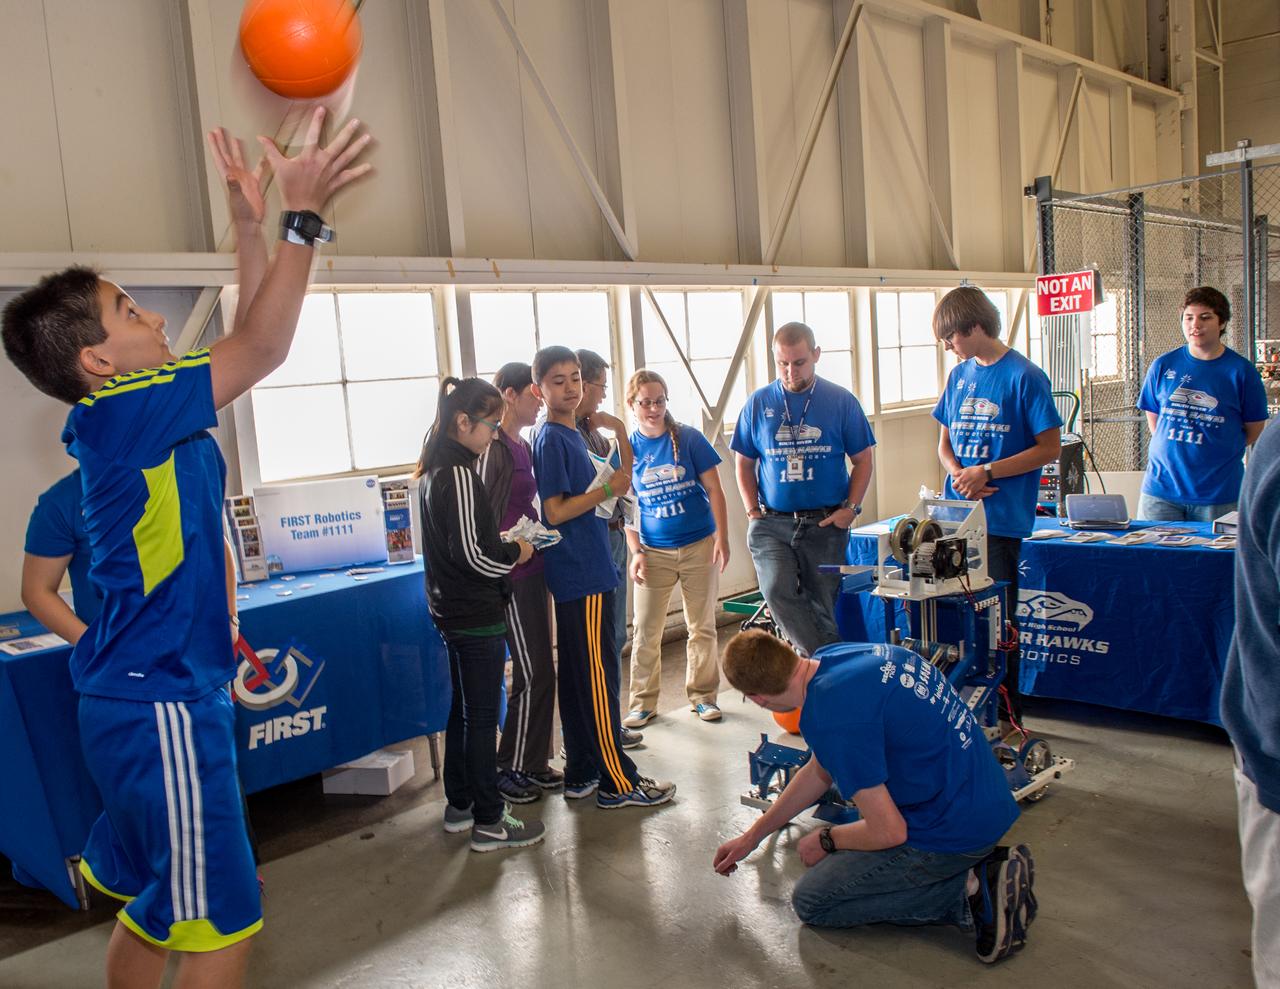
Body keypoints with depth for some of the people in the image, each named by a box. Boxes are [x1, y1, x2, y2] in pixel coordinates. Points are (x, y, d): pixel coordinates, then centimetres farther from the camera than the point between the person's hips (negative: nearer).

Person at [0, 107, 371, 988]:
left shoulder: (147, 416, 9)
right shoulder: (120, 414, -17)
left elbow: (249, 342, 15)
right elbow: (263, 349, -19)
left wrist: (252, 222, 12)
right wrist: (303, 214, -17)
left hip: (152, 697, 10)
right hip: (160, 707, -10)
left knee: (153, 908, 21)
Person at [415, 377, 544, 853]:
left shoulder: (434, 470, 10)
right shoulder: (460, 475, -20)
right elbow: (471, 553, -24)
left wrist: (503, 545, 9)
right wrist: (516, 554, -9)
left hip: (452, 612, 10)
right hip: (477, 616, -10)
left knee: (463, 709, 18)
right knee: (482, 717, -1)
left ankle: (460, 805, 30)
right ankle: (489, 822, 9)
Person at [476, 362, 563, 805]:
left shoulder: (523, 446, 13)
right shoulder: (493, 448, -15)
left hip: (533, 570, 9)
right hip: (511, 576, -9)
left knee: (539, 672, 14)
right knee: (533, 675, -3)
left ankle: (533, 764, 25)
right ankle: (508, 769, 12)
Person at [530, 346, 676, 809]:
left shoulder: (573, 434, 14)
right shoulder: (551, 439, -12)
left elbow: (624, 478, 26)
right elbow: (555, 511, -18)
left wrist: (618, 430, 15)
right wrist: (608, 489, -15)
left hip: (588, 571, 10)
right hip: (581, 575, -9)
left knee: (579, 678, 13)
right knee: (598, 678, -3)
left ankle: (582, 774, 22)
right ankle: (617, 782, 5)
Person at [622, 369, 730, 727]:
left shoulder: (688, 438, -4)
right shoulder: (627, 448, -1)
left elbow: (714, 489, -1)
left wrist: (722, 537, -8)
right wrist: (636, 552, -5)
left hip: (699, 546, 0)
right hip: (653, 550, 1)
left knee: (702, 627, 9)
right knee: (646, 632, 3)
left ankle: (702, 695, 24)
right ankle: (643, 703, 17)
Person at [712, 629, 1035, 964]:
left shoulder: (831, 717, -27)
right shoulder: (834, 657, 2)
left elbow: (889, 832, -19)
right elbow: (819, 771, 16)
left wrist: (825, 841, 2)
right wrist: (751, 837, 23)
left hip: (953, 829, -9)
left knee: (811, 902, 5)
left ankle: (967, 893, -4)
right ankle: (984, 867, 12)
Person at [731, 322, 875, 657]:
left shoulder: (841, 401, 1)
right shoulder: (758, 404, 5)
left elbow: (863, 460, 7)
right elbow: (744, 463, 11)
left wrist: (850, 508, -5)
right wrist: (753, 512, 0)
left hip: (826, 523, 0)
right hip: (771, 523, 1)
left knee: (821, 604, 6)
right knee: (778, 593, -20)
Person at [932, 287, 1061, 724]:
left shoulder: (1023, 376, -7)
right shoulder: (959, 375, 12)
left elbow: (1050, 447, -9)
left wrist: (987, 471, -14)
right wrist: (957, 473, -4)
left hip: (999, 519, -6)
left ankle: (1006, 715, 15)